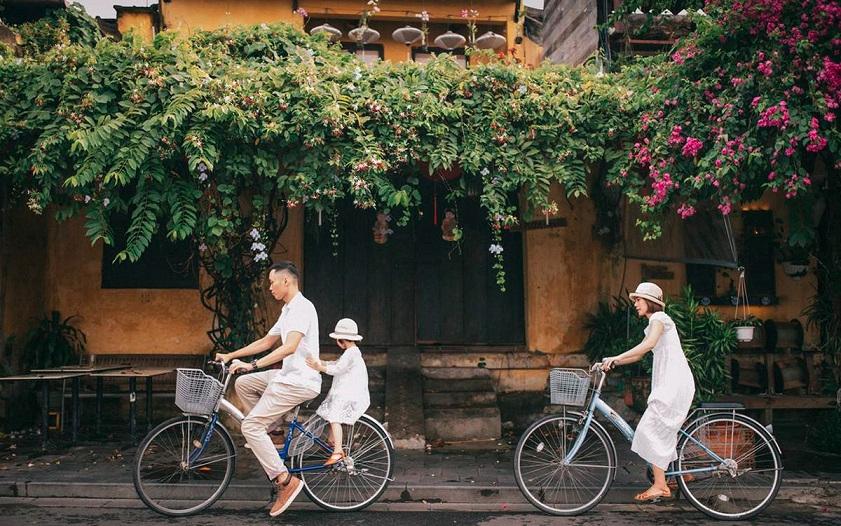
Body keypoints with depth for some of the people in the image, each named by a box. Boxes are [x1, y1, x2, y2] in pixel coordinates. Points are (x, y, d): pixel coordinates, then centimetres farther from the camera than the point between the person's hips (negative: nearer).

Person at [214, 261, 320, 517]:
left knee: (250, 426, -13)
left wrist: (252, 365, -30)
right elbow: (265, 342, 25)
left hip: (300, 381, -10)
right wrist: (230, 356, 21)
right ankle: (266, 434, 17)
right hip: (288, 375, 10)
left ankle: (285, 481, -10)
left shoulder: (302, 307, -15)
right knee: (243, 383, 16)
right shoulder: (288, 310, 18)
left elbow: (290, 347, -28)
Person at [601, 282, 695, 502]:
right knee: (664, 431, 14)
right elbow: (638, 355, 20)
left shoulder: (659, 318, -8)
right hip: (669, 382, 10)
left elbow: (649, 344, -27)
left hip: (674, 382, -10)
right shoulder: (654, 323, 22)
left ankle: (660, 485, -10)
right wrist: (611, 363, 9)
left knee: (652, 429, -11)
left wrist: (616, 358, -31)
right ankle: (682, 474, 25)